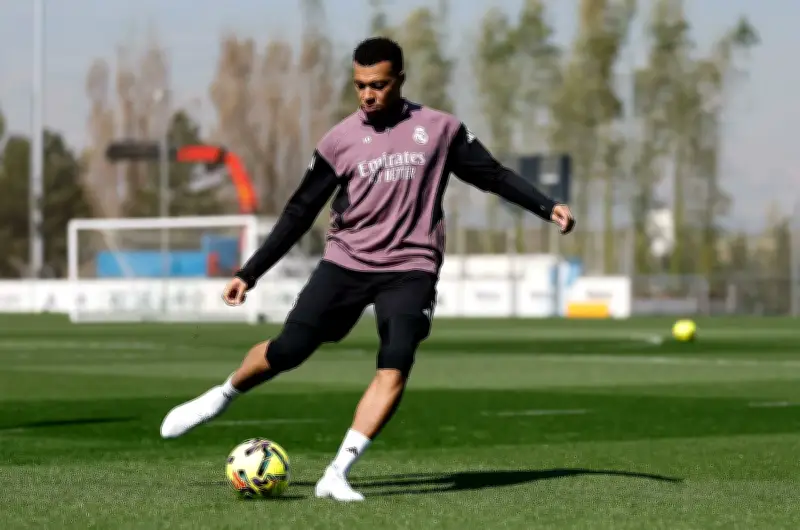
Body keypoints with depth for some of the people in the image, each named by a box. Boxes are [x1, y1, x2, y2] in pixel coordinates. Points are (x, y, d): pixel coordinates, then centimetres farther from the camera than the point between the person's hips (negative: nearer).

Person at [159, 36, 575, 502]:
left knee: (396, 365, -21)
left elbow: (494, 176, 10)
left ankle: (338, 473, -20)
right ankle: (220, 399, 21)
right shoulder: (341, 140, 1)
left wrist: (546, 207, -3)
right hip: (347, 262, 1)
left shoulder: (439, 129, 2)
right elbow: (300, 213, 6)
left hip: (410, 269, -1)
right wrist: (250, 273, 4)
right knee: (289, 348, -9)